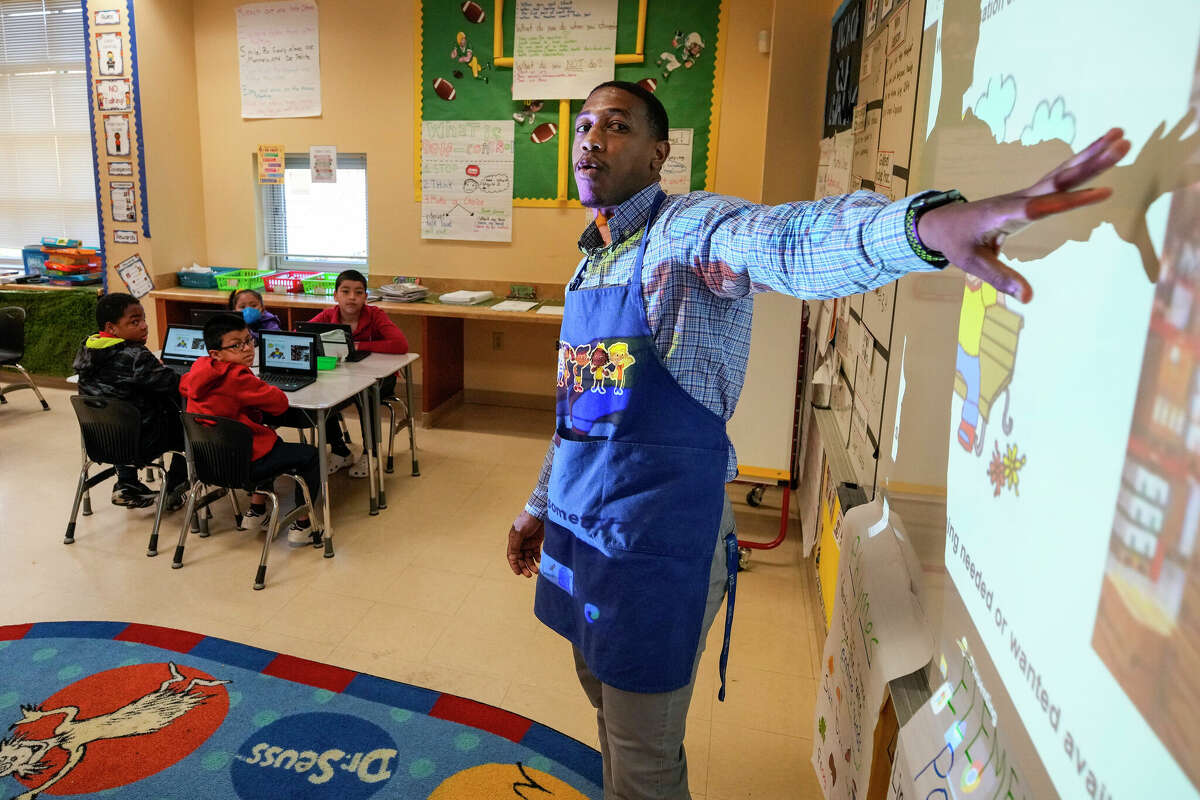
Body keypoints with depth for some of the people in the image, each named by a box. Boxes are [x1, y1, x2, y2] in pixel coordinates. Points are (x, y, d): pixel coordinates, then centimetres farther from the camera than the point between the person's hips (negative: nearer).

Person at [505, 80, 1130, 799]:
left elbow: (787, 243, -37)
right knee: (607, 703, 26)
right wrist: (541, 505, 24)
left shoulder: (688, 227, -13)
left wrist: (925, 221, -57)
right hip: (578, 520, 8)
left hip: (659, 532, -8)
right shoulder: (592, 261, 13)